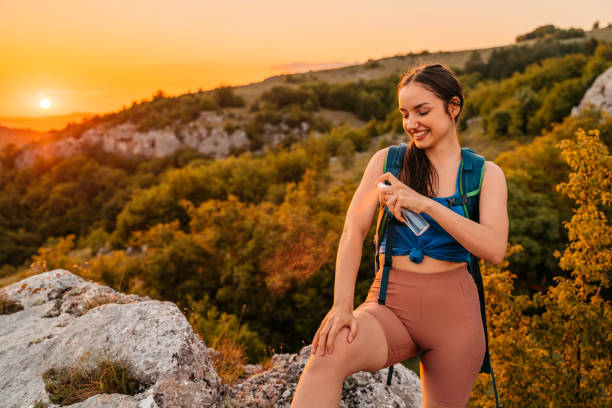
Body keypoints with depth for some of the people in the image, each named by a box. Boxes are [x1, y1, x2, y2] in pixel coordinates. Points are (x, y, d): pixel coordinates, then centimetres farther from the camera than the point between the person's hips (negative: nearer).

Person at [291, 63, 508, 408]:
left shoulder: (486, 173, 5)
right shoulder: (387, 161, 6)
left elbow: (495, 249, -11)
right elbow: (354, 231, -6)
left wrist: (427, 204, -21)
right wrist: (342, 305, -20)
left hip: (453, 309, 1)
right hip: (392, 304, -1)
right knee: (329, 354, -32)